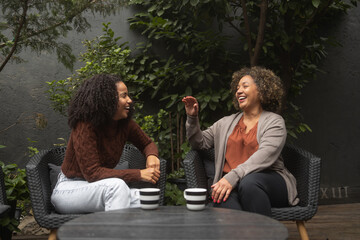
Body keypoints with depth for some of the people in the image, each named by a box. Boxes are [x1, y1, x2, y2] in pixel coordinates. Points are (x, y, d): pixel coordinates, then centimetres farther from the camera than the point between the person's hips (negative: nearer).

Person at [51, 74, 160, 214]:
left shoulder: (125, 124, -3)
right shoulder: (85, 126, -22)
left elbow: (147, 144, 15)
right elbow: (92, 172, -28)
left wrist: (151, 155, -12)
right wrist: (139, 174, -32)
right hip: (68, 190, -6)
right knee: (117, 185, -34)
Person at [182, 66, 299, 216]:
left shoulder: (274, 122, 6)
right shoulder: (227, 123, 24)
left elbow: (264, 157, -11)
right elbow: (200, 142, 26)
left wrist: (233, 177, -24)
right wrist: (192, 118, 10)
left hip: (268, 180, -2)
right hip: (230, 183, 3)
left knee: (249, 182, -38)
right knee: (224, 198, -34)